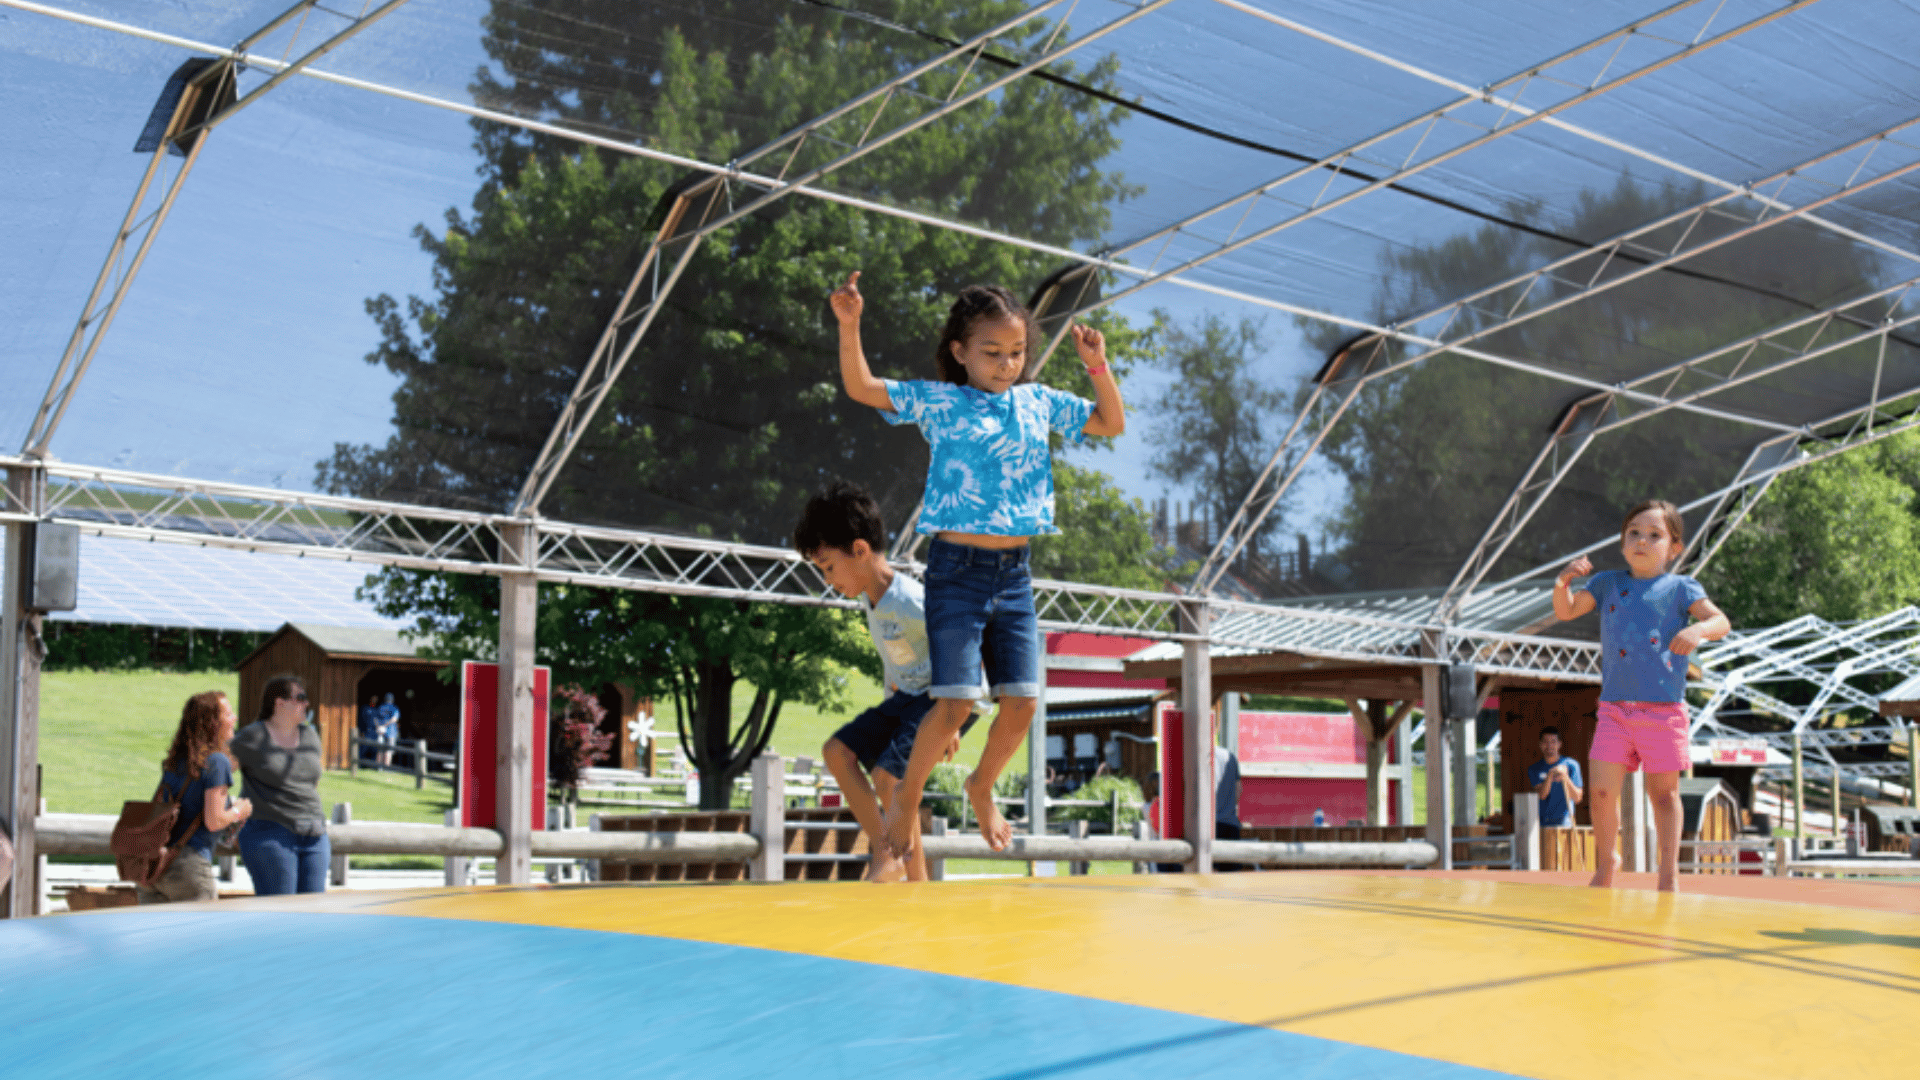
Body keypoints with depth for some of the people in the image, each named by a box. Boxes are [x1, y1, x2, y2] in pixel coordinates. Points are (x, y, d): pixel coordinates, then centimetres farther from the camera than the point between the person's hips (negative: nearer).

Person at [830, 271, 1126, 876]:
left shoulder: (1038, 403, 11)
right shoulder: (936, 401, -1)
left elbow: (1113, 424, 17)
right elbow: (861, 388, -7)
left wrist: (1099, 368, 2)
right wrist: (849, 327, -21)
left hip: (1014, 574, 5)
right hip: (957, 569, -4)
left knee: (1022, 700, 3)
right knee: (953, 701, -9)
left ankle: (982, 786, 31)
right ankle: (907, 797, 15)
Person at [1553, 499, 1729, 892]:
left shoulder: (1680, 587, 2)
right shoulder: (1608, 583, 12)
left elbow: (1721, 621, -7)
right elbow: (1566, 611, 12)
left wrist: (1699, 629, -29)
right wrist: (1562, 584, -8)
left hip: (1663, 709, -2)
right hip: (1614, 708, 2)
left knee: (1664, 791, 6)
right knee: (1602, 790, -2)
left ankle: (1669, 872, 17)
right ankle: (1605, 862, 18)